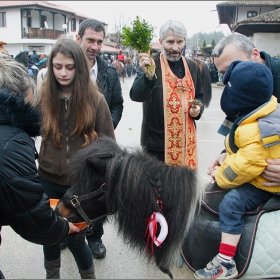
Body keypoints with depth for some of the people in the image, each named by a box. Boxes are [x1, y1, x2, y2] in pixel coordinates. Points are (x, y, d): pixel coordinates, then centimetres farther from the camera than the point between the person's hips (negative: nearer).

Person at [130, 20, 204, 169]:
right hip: (156, 143, -4)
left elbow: (199, 96, 20)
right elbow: (135, 95, -20)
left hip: (186, 142, 5)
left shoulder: (192, 67, 8)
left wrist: (198, 108, -2)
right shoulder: (149, 65, -6)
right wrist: (148, 76, -39)